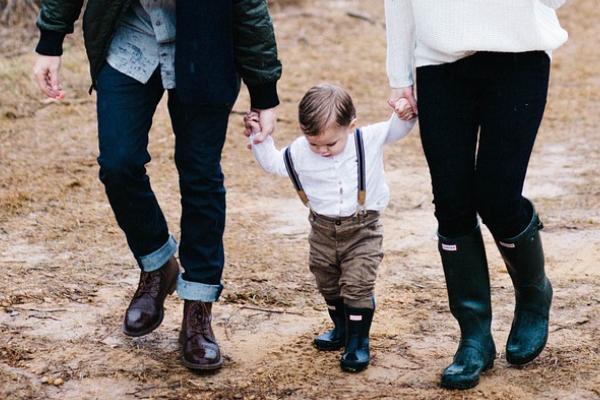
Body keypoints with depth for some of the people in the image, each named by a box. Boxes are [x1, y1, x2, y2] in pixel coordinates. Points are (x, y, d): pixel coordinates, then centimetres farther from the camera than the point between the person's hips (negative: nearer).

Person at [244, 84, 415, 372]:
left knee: (357, 286, -9)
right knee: (328, 285, 18)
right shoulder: (298, 153, -10)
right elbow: (272, 162, 5)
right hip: (323, 230, 4)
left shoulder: (370, 140, -16)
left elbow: (396, 130, -9)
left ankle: (358, 342, 6)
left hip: (362, 230, -4)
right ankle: (342, 329, 41)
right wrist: (259, 137, -7)